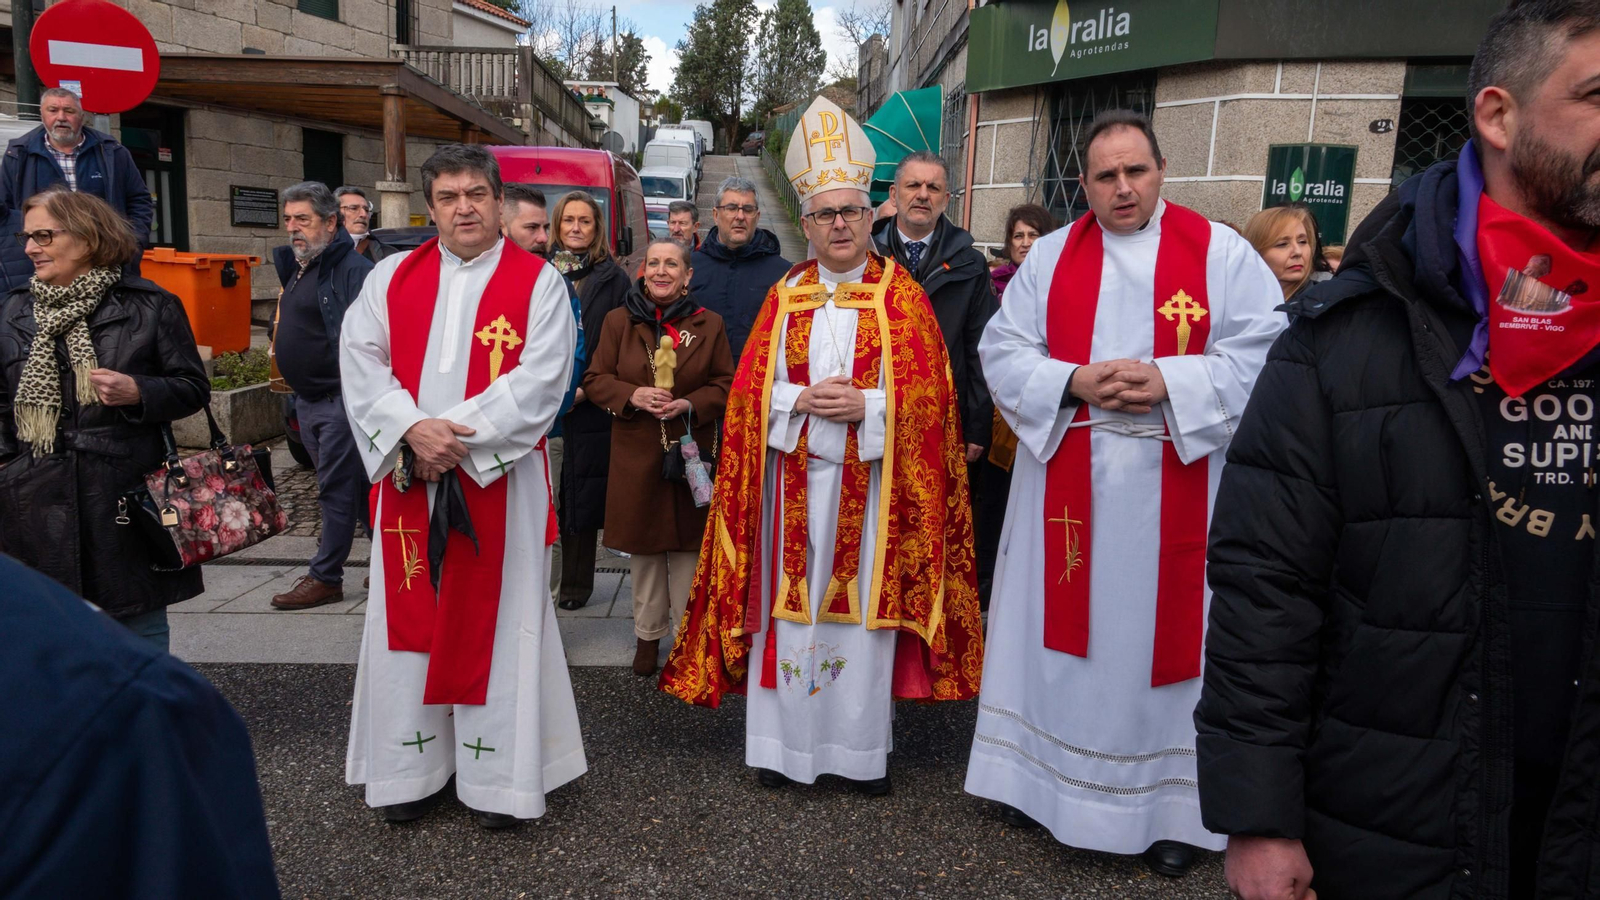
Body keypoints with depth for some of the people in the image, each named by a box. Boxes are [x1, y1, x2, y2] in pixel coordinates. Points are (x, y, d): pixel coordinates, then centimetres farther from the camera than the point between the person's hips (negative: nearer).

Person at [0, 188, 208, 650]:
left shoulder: (149, 306, -1)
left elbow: (194, 388, 1)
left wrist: (137, 392, -15)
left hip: (128, 501, -3)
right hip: (39, 505, 3)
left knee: (141, 622, 9)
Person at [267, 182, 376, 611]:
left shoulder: (352, 269, -16)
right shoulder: (296, 266, 15)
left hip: (340, 399, -10)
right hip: (308, 399, 10)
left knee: (336, 488, -2)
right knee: (356, 486, 16)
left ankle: (325, 578, 6)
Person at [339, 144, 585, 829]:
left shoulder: (539, 280, 0)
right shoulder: (393, 276, 10)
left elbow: (539, 378, -11)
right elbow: (361, 361, 2)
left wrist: (455, 437, -16)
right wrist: (413, 430, -14)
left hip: (498, 478, -3)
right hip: (408, 478, 3)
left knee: (497, 617, 2)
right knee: (409, 616, 8)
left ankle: (497, 777, 15)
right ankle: (411, 768, 23)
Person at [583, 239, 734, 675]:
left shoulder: (709, 324, 2)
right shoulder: (619, 321, 4)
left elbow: (726, 385, 3)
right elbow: (595, 379, 4)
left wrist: (690, 404, -15)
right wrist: (632, 395, -15)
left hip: (691, 454, -1)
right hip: (636, 457, 1)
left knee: (689, 546, 4)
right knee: (643, 548, 9)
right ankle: (648, 634, 25)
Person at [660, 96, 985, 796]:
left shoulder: (902, 297, 3)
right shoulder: (785, 296, 9)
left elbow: (927, 394, -3)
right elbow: (750, 389, 6)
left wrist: (866, 405, -17)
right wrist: (803, 401, -12)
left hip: (871, 482, -2)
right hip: (794, 481, 2)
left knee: (864, 607, 4)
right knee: (789, 606, 5)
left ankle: (864, 749, 19)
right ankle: (786, 744, 19)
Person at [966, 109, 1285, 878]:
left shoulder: (1221, 252, 0)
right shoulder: (1050, 255, 7)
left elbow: (1264, 354, -6)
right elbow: (1002, 352, 2)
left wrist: (1168, 381, -19)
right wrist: (1074, 382, -14)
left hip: (1173, 488, -2)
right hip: (1068, 482, 2)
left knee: (1162, 633, 6)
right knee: (1064, 629, 11)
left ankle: (1172, 803, 20)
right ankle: (1044, 773, 27)